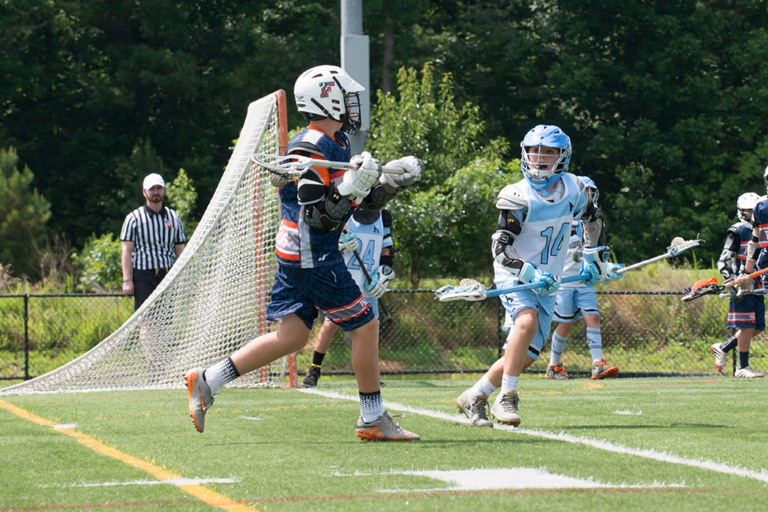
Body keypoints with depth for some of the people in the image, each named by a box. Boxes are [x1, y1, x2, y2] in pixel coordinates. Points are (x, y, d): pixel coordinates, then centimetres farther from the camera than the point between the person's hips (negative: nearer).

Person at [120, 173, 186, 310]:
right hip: (143, 276, -3)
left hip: (168, 276, 3)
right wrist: (127, 280, -10)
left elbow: (180, 250, 15)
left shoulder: (174, 218, 14)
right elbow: (127, 251, -2)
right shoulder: (134, 218, 3)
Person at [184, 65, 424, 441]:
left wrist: (395, 179, 7)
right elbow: (320, 217, -22)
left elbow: (369, 203, 20)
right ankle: (372, 420, 3)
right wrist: (352, 186, -29)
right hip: (313, 257, -10)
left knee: (291, 336, 8)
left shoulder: (337, 143, 14)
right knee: (365, 325, -4)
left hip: (296, 255, 10)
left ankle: (206, 381, 8)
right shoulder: (310, 149, -17)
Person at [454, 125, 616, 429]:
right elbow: (500, 248, -17)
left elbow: (590, 218, 26)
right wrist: (530, 273, -29)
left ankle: (474, 398, 15)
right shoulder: (518, 197, -13)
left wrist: (595, 257, 26)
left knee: (526, 356, -1)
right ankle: (506, 399, -29)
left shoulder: (573, 189, 3)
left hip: (547, 284, 5)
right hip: (514, 278, -5)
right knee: (527, 322, -34)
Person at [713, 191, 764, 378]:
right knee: (747, 326, -9)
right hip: (741, 286, -8)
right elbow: (724, 261, -10)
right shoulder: (737, 232, -6)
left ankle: (722, 348, 22)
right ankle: (743, 367, -1)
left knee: (757, 327, 7)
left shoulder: (759, 231, 17)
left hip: (756, 285, 8)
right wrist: (731, 283, -20)